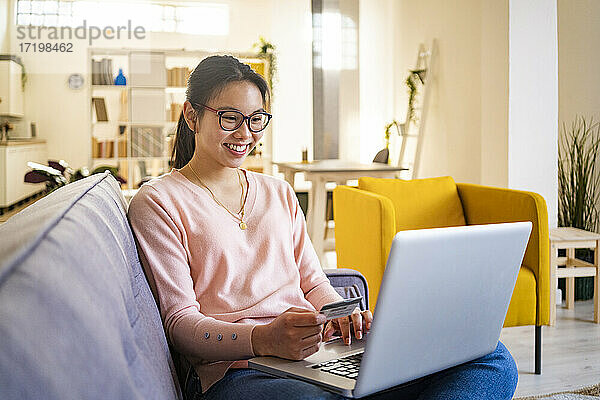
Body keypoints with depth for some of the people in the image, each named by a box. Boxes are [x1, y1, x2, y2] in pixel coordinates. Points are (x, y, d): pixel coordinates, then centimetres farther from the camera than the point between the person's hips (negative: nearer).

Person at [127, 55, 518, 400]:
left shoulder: (280, 193, 25)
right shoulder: (157, 203, 4)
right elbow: (179, 320, -4)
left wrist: (341, 314, -5)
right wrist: (264, 339, -24)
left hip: (322, 351, 7)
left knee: (493, 359, -14)